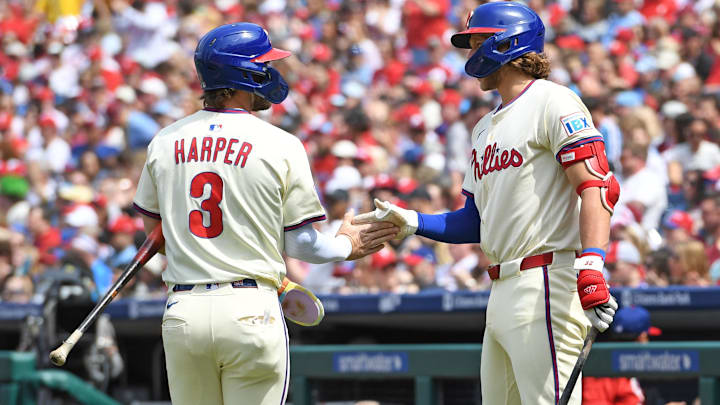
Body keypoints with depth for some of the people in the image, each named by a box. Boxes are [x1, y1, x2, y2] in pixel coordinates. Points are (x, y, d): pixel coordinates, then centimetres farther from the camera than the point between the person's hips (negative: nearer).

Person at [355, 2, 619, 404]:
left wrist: (591, 266, -28)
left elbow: (595, 187, -15)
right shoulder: (485, 128, 25)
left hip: (548, 280, -9)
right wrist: (411, 221, 11)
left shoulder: (551, 103, -4)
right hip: (503, 292, 9)